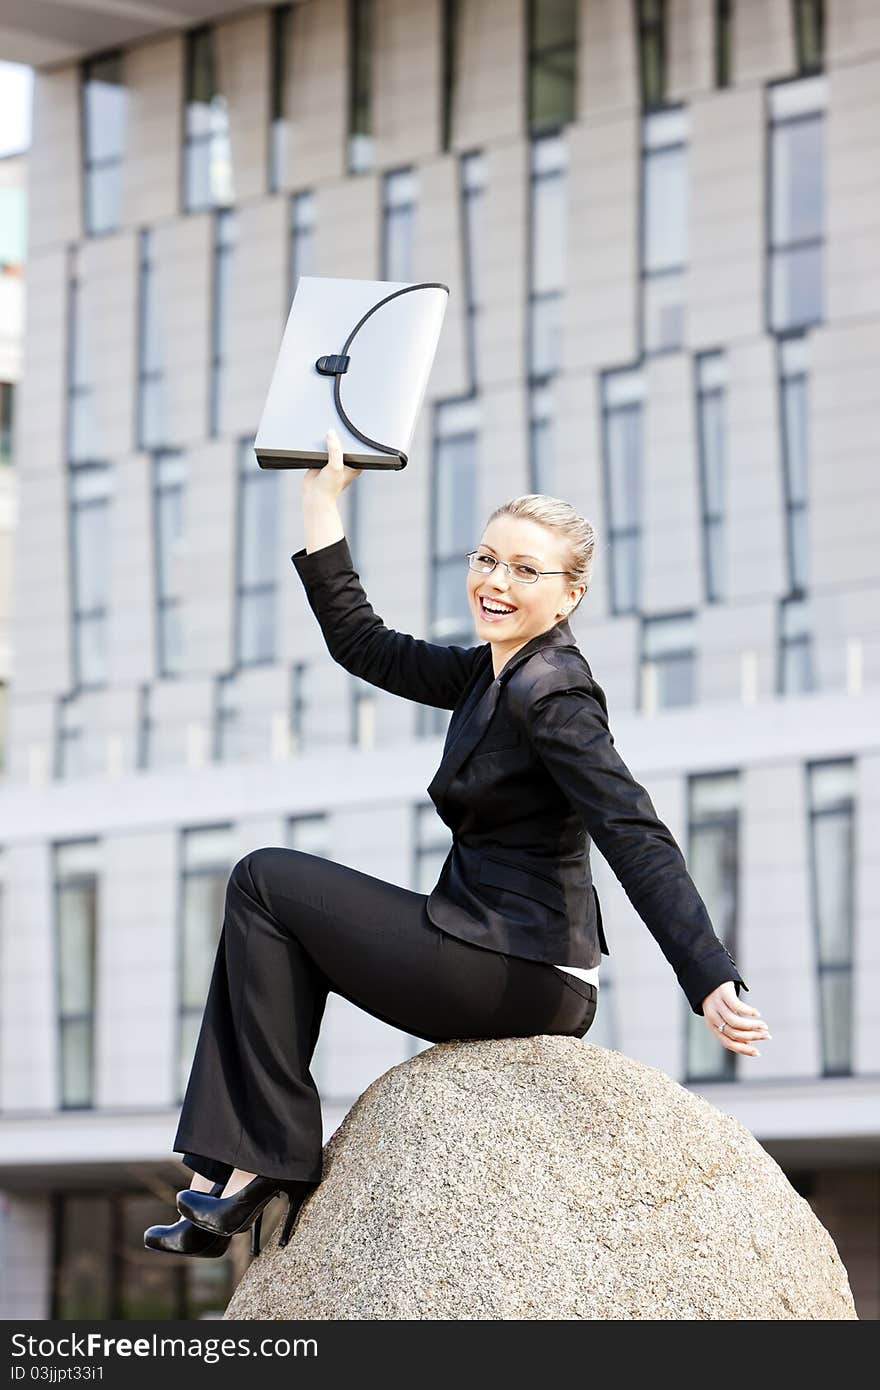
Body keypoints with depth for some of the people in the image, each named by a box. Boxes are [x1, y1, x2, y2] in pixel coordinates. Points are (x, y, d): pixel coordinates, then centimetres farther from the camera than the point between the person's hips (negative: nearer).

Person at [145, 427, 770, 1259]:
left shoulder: (551, 691, -17)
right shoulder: (490, 671, 11)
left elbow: (638, 840, -26)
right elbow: (362, 645, 19)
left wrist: (715, 983, -35)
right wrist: (321, 500, 19)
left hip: (518, 976, -10)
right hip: (511, 968, 10)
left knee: (265, 881, -1)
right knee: (277, 907, 17)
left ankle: (271, 1164, 0)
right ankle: (229, 1175, 9)